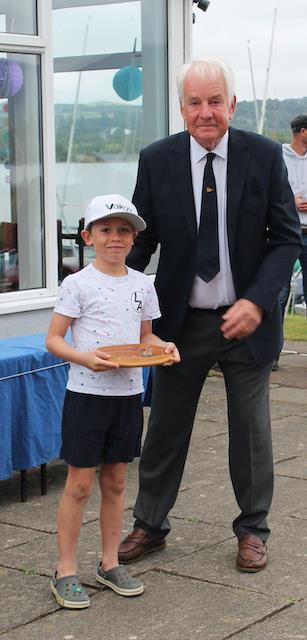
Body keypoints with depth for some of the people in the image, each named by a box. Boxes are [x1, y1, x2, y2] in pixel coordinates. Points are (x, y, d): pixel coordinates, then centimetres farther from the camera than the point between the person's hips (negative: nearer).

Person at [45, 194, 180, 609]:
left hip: (128, 392, 5)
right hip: (87, 392, -4)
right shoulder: (78, 284, -8)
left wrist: (162, 347, -6)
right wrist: (84, 358, -25)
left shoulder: (142, 285, 6)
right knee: (80, 484, 0)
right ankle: (66, 571, 10)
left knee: (115, 482, 13)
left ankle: (110, 564, 25)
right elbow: (53, 339, -7)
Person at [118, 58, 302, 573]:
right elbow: (142, 238, 0)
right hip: (181, 318, 1)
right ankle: (150, 524, 30)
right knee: (165, 427, 12)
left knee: (251, 429, 11)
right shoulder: (156, 160, -6)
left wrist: (257, 302, -21)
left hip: (246, 318, -1)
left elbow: (287, 237, -7)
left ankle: (252, 530, 29)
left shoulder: (264, 156, -8)